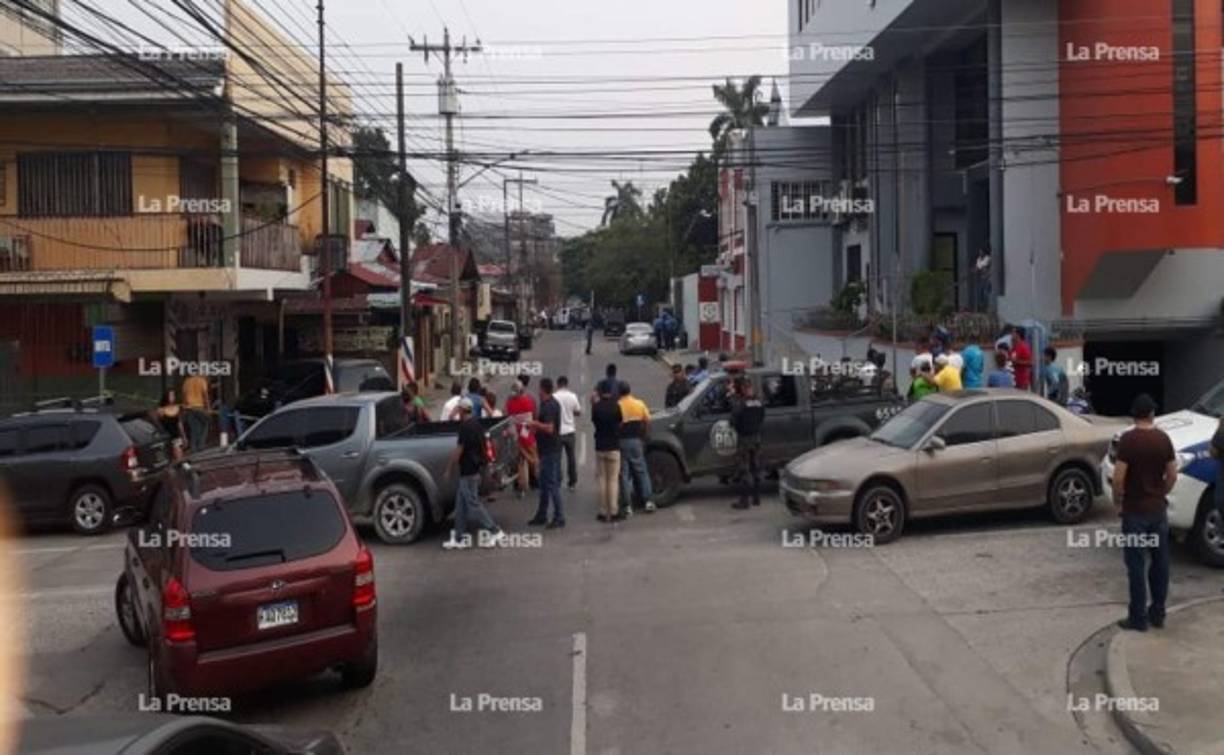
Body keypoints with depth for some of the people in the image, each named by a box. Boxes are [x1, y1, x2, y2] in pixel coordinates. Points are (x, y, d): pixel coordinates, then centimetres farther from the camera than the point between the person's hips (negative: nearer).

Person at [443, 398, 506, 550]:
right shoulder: (477, 424, 11)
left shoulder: (466, 427, -18)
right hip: (475, 469, 10)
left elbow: (459, 450, -18)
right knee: (461, 505, 12)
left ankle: (496, 532, -2)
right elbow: (482, 446, 17)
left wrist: (449, 469, -9)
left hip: (468, 471, -10)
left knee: (473, 504, -4)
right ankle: (459, 538, 16)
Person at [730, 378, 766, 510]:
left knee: (744, 470, -2)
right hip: (757, 437, 6)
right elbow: (762, 420, 9)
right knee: (756, 468, 13)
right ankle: (756, 498, 19)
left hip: (744, 438, -6)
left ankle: (744, 500, -2)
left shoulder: (739, 402, -16)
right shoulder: (759, 402, 3)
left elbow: (734, 421, -14)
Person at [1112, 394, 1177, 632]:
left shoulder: (1128, 439, -15)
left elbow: (1119, 478, -17)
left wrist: (1118, 502, -2)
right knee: (1160, 562, 13)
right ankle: (1157, 614, 21)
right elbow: (1172, 476, 4)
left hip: (1135, 511, -5)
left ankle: (1138, 618, 4)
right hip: (1159, 509, 5)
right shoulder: (1163, 438, 0)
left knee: (1136, 565, 1)